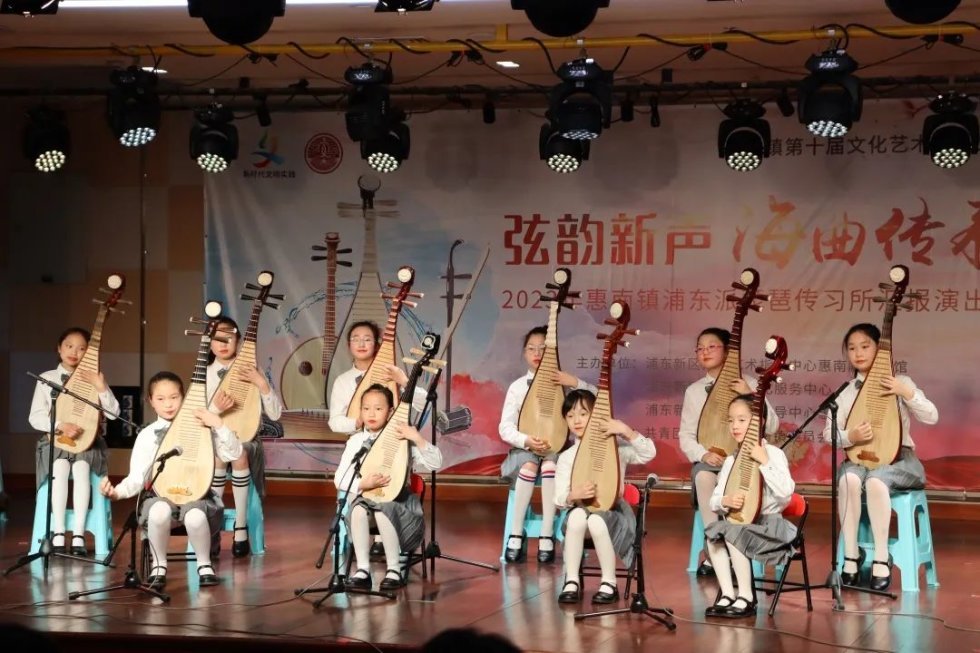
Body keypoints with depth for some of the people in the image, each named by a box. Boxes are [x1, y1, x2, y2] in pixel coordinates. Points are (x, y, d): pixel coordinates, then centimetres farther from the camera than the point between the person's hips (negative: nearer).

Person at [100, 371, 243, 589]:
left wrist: (218, 424, -13)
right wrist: (117, 492, -18)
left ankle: (204, 565, -6)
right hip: (161, 496, 1)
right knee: (159, 511, -37)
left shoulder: (201, 427, 6)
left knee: (195, 516, -37)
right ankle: (159, 565, -11)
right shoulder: (147, 435, 6)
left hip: (196, 495, 0)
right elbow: (137, 477, 1)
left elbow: (233, 454, -1)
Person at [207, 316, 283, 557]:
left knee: (238, 453, -35)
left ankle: (241, 528, -25)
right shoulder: (204, 375, 5)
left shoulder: (251, 373, 3)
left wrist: (262, 385, -15)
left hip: (246, 438, -1)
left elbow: (275, 414, -2)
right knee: (218, 453, -34)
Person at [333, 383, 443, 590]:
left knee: (382, 509, -35)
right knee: (358, 508, -32)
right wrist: (363, 484, -20)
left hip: (396, 501, -2)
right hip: (365, 497, 2)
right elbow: (340, 479, 0)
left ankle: (394, 570, -21)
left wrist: (418, 438, -22)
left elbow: (436, 464, -9)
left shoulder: (402, 440, -1)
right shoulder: (356, 441, 5)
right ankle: (362, 570, -29)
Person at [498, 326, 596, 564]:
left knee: (550, 464, -34)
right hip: (524, 450, 0)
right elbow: (505, 428, -3)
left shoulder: (562, 383, 4)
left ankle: (547, 536, -30)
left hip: (555, 449, 0)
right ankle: (516, 535, -26)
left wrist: (575, 383, -19)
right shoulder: (517, 387, 3)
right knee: (529, 464, -34)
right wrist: (527, 440, -22)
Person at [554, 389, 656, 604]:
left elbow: (648, 454, -10)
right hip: (581, 509, 2)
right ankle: (571, 582, -25)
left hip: (612, 511, -2)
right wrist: (574, 495, -22)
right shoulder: (566, 457, 6)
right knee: (577, 517, -35)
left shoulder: (615, 446, 2)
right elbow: (559, 498, 1)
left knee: (596, 521, -37)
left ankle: (609, 583, -18)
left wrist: (627, 432, -23)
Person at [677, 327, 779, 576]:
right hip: (708, 460, 2)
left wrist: (750, 396, -17)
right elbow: (686, 435, 9)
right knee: (703, 476, -34)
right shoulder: (694, 391, 8)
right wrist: (703, 454, -13)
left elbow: (772, 427, -3)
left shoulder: (748, 384, 2)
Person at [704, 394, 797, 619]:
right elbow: (713, 501, 6)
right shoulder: (731, 460, 9)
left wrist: (764, 462, -26)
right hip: (738, 523, 6)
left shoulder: (773, 453, -9)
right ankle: (727, 594, -10)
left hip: (769, 524, -6)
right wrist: (725, 501, -17)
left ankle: (746, 598, -14)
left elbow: (786, 492, -23)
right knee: (713, 533, -18)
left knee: (733, 534, -28)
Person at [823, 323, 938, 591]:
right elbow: (829, 432, 3)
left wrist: (906, 393, -19)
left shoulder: (900, 382, 2)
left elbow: (932, 417, -6)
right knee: (849, 479, -34)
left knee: (875, 481, -37)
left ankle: (881, 561, -29)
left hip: (898, 457, -2)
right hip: (859, 458, 2)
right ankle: (851, 558, -25)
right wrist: (849, 436, -18)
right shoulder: (845, 393, 9)